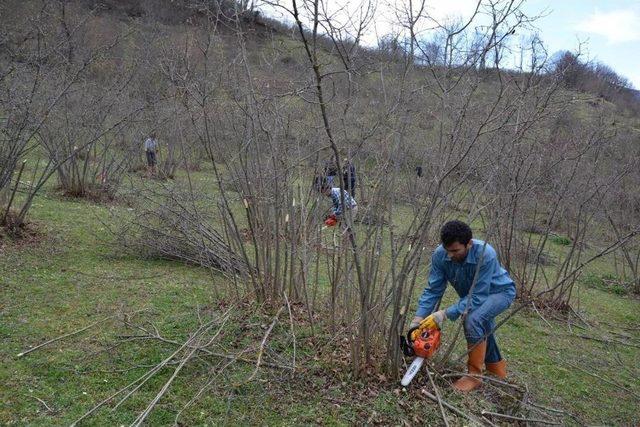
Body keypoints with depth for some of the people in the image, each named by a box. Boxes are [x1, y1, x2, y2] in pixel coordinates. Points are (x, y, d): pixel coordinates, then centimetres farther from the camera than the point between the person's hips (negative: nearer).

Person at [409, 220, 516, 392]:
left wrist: (445, 314, -41)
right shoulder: (440, 254, -26)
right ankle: (497, 370, 46)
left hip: (499, 291, -6)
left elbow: (477, 298, -37)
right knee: (482, 332, 16)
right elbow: (433, 290, -20)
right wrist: (417, 321, -28)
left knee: (473, 319, -30)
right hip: (471, 295, 6)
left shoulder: (485, 255, -40)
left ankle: (474, 374, -12)